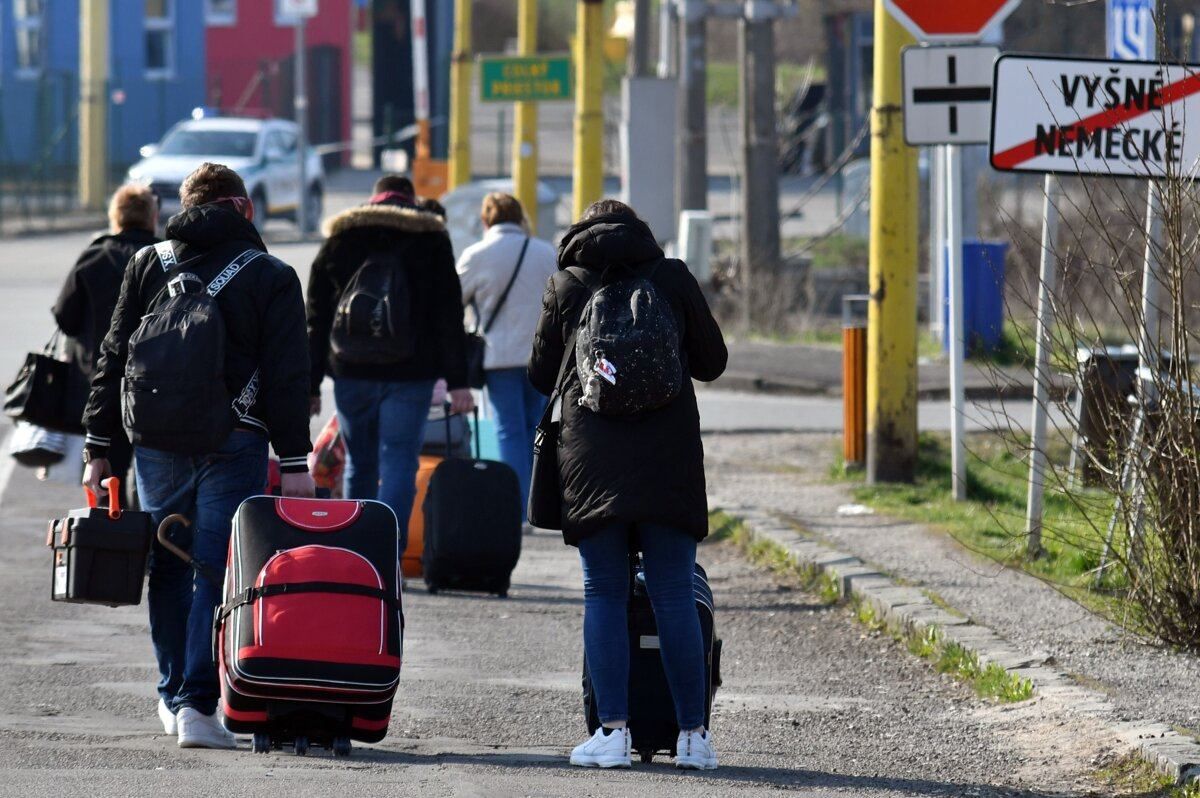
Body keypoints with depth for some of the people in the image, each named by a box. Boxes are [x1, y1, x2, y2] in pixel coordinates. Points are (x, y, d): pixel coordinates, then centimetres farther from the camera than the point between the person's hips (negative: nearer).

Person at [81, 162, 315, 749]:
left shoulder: (147, 266, 7)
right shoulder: (270, 277, 1)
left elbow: (113, 359, 8)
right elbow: (288, 376, -3)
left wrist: (99, 446, 11)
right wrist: (294, 460, -2)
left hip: (156, 441, 3)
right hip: (233, 441, -3)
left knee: (168, 569, 15)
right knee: (216, 570, -4)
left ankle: (174, 697, 24)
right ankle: (198, 704, -12)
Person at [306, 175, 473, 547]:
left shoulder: (339, 241, 9)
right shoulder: (431, 241, 4)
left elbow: (316, 320, 9)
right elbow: (449, 317, -1)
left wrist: (311, 386, 12)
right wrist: (458, 383, -2)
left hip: (351, 375, 2)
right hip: (410, 375, -2)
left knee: (359, 465, 14)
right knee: (399, 464, -5)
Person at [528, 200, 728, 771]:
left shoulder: (565, 287, 6)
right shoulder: (672, 277, 6)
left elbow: (541, 376, 12)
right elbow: (712, 361, 12)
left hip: (592, 460, 0)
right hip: (668, 461, 0)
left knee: (603, 594, 4)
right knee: (674, 595, 3)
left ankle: (613, 730, -3)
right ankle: (693, 734, 2)